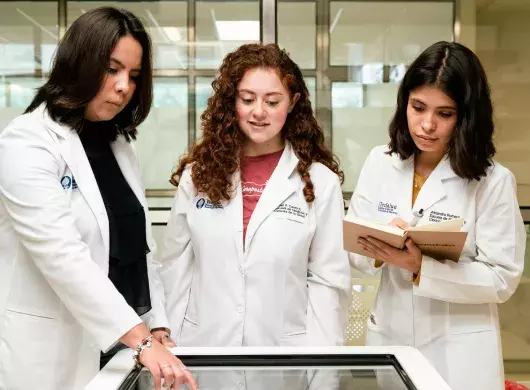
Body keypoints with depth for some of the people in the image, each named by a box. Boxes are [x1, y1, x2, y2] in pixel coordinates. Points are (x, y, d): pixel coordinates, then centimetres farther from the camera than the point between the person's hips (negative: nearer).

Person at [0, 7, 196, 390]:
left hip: (121, 343, 7)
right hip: (53, 348, -6)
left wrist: (157, 325, 1)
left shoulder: (119, 144, 10)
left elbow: (139, 246, 10)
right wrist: (141, 339, -28)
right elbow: (63, 255, -23)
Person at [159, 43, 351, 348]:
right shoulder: (197, 173, 2)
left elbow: (328, 280, -5)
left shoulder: (320, 181, -5)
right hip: (204, 345, 2)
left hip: (285, 348, -2)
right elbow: (176, 269, 4)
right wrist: (168, 346, 0)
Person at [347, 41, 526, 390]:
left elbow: (502, 278, -12)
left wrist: (420, 267, -24)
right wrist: (379, 250, -21)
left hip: (459, 351, -3)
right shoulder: (380, 163, -1)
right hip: (388, 338, 3)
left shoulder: (493, 180, -11)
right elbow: (354, 250, 0)